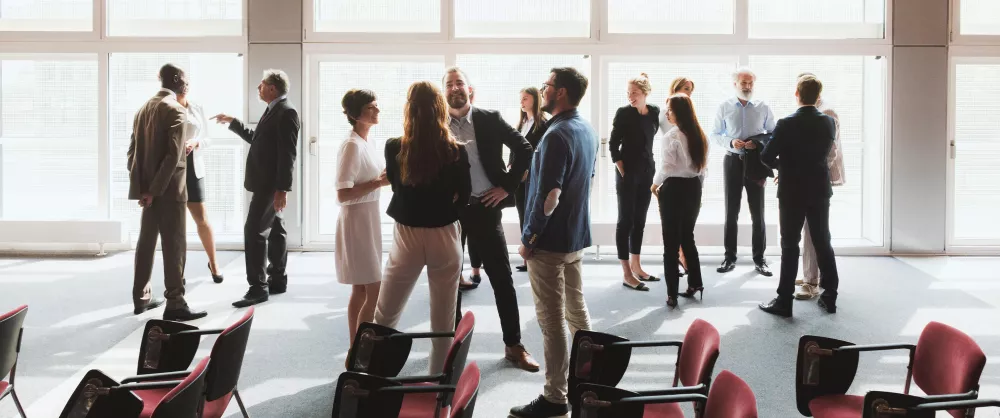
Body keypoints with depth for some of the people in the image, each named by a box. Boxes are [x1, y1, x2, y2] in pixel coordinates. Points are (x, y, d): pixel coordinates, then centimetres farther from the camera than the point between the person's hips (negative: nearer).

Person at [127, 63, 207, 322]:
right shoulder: (176, 110, -12)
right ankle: (175, 304, -7)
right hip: (168, 188, -8)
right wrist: (155, 190, -19)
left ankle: (141, 298, 20)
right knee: (174, 245, -6)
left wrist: (140, 184, 11)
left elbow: (133, 150, 12)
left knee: (146, 241, 14)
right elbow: (173, 155, -21)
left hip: (148, 187, 8)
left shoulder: (143, 108, 13)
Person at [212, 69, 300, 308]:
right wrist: (232, 122, 25)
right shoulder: (274, 110, 15)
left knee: (254, 231, -11)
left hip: (271, 183, -10)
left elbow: (287, 153, -22)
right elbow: (257, 139, 27)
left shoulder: (286, 112, -16)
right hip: (267, 182, 10)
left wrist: (282, 188, -25)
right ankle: (277, 280, 21)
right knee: (274, 230, 13)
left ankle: (258, 287, -8)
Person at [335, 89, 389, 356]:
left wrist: (386, 176, 0)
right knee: (374, 292, -7)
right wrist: (379, 183, -23)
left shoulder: (369, 142, 9)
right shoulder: (352, 145, -18)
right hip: (357, 221, -9)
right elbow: (342, 194, -23)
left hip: (370, 219, 9)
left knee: (361, 291, 13)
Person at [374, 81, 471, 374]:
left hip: (407, 237, 0)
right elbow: (463, 198, 3)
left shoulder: (395, 148, -8)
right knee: (443, 322, 12)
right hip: (445, 238, 0)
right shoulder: (456, 151, -9)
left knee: (384, 317, 15)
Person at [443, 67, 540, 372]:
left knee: (502, 278, 2)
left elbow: (524, 149, 2)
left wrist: (508, 186, -4)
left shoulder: (490, 120, 0)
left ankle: (514, 345, 12)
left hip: (484, 207, -1)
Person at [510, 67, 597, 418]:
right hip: (577, 235, 9)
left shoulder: (557, 135, -21)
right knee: (577, 310, 19)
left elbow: (548, 195, -25)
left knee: (551, 320, -2)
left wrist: (528, 238, -16)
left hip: (550, 241, -9)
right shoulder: (588, 131, 9)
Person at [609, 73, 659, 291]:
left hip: (647, 173, 6)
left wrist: (652, 165, 11)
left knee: (639, 221, 12)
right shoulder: (623, 112, -9)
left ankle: (636, 267, 23)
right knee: (626, 221, -3)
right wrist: (622, 172, -11)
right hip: (627, 174, -6)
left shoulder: (654, 112, 4)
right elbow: (613, 144, -9)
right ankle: (627, 275, -1)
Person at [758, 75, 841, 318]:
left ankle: (784, 301, 2)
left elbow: (766, 157, -13)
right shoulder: (829, 123, -1)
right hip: (820, 190, 4)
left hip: (792, 192, -4)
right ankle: (830, 297, 17)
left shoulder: (786, 124, -15)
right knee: (823, 243, 12)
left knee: (790, 246, 1)